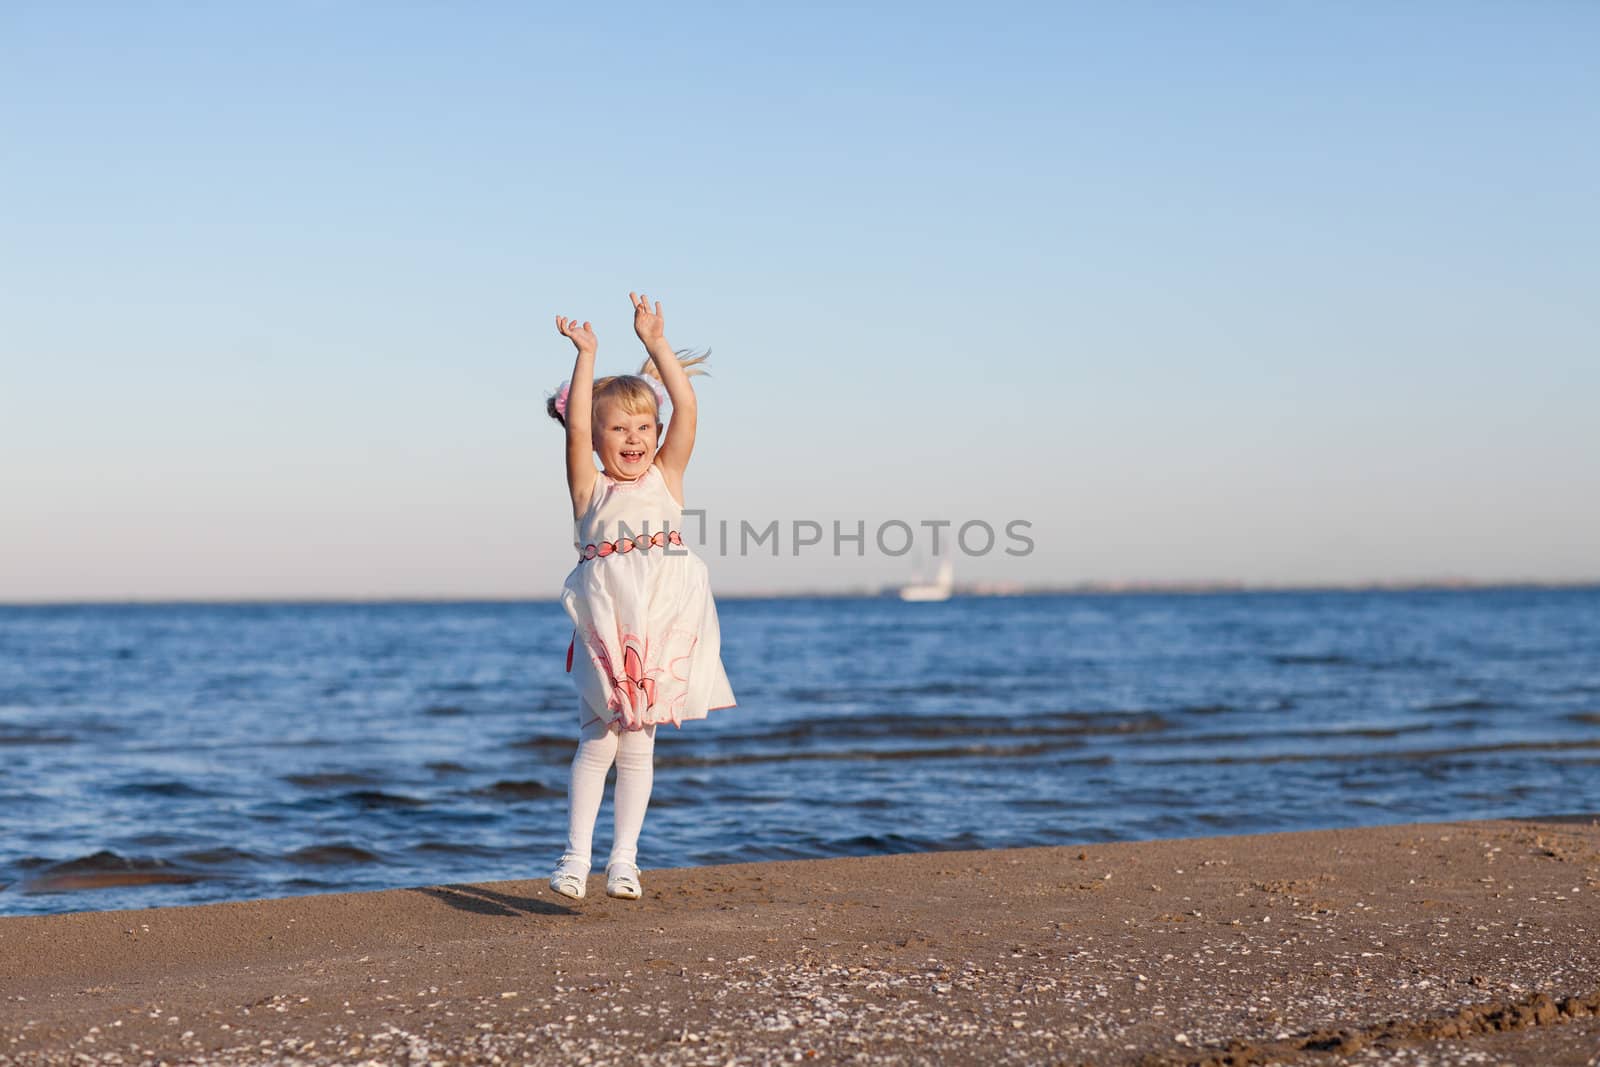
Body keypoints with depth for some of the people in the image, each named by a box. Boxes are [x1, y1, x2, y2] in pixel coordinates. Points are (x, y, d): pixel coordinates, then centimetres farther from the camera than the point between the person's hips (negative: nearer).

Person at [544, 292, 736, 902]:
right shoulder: (590, 489, 5)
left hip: (663, 626, 2)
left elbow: (687, 411, 0)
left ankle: (624, 858, 13)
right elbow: (575, 428, -9)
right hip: (605, 628, -2)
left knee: (638, 745, 7)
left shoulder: (666, 479, 10)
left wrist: (656, 344, -4)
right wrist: (586, 357, -10)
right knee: (598, 741, -3)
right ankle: (576, 856, 4)